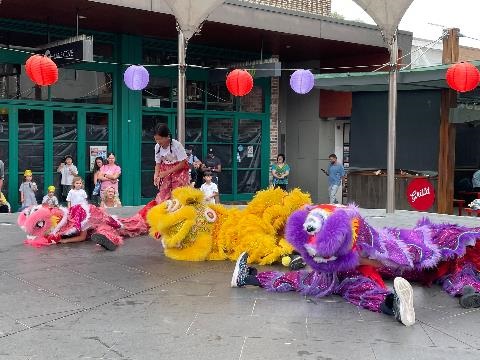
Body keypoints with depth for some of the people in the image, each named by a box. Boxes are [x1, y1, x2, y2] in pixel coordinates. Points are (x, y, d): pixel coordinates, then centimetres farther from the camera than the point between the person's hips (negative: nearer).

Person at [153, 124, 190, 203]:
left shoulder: (177, 145, -25)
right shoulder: (157, 147, -10)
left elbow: (182, 163, -21)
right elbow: (158, 163, 0)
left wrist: (167, 172, -24)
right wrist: (156, 175, -19)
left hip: (179, 170, -4)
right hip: (165, 169, 4)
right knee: (163, 193, -2)